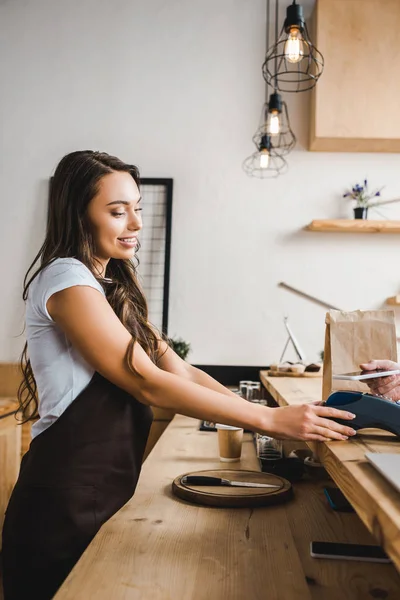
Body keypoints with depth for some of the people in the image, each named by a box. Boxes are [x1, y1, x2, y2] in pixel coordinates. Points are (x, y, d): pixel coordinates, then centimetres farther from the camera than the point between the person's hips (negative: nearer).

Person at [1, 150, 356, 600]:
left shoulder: (113, 287, 11)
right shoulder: (66, 279, -16)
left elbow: (178, 370, 4)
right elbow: (149, 385, -22)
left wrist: (272, 415, -5)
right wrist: (269, 419, -20)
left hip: (109, 492, 8)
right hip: (67, 503, -8)